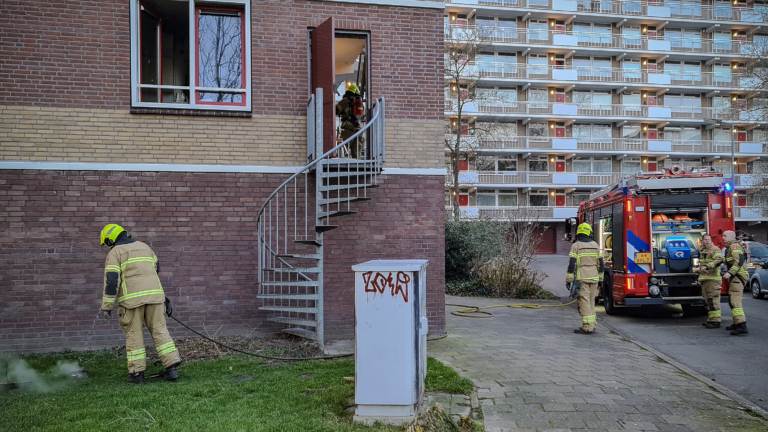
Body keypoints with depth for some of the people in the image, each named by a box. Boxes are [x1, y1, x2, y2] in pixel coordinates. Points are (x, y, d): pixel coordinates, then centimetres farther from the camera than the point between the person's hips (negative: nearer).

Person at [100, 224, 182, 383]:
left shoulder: (115, 253, 2)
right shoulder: (144, 246, 18)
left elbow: (111, 280, -7)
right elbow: (156, 268, 30)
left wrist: (107, 306, -4)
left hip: (132, 298, -4)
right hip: (154, 295, 4)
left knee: (134, 335, 5)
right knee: (160, 331, 6)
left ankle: (137, 373, 9)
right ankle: (171, 368, 0)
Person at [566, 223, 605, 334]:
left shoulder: (576, 245, -6)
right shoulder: (595, 245, 9)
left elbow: (572, 263, -11)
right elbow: (600, 263, 11)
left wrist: (568, 279, -6)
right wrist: (600, 279, 18)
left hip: (582, 278, -5)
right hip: (593, 278, 5)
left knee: (584, 302, -5)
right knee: (591, 301, 14)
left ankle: (587, 328, -7)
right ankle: (591, 325, 19)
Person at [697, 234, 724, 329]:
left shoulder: (715, 249, -7)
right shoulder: (702, 250, 21)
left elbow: (719, 260, -24)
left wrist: (707, 266, -30)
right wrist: (700, 270, 31)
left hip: (713, 279, -9)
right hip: (704, 279, 9)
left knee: (713, 301, -11)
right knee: (707, 301, 13)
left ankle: (716, 321, -9)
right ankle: (711, 319, 20)